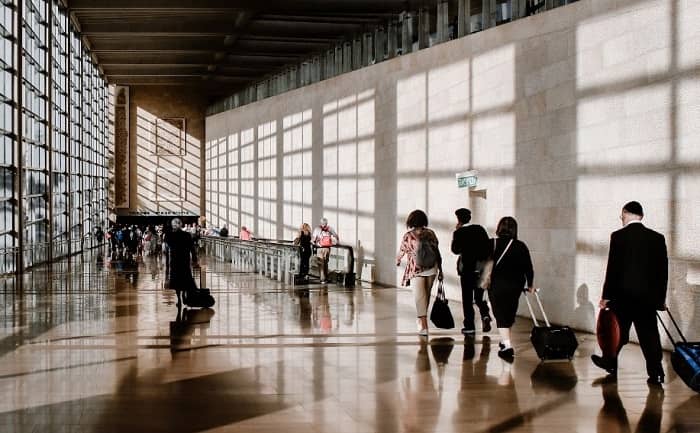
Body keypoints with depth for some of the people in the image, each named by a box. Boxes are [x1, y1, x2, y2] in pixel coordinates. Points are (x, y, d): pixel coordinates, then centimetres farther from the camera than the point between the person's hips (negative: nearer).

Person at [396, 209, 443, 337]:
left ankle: (424, 326, -11)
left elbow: (402, 251, 8)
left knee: (420, 298, -2)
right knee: (426, 296, 17)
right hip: (431, 269, 3)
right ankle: (422, 319, 33)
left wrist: (398, 261, 30)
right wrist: (440, 270, 10)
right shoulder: (430, 233, 2)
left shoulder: (407, 236, -4)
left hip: (416, 270, -3)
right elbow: (437, 252, 3)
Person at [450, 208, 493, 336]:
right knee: (479, 296, 16)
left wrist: (456, 232, -2)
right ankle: (485, 315, -10)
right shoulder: (480, 229, 4)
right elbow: (488, 247, 4)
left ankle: (469, 326, 5)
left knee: (467, 298, 5)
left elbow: (455, 250, -7)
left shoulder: (459, 233, -9)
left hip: (467, 269, -4)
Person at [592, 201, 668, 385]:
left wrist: (606, 295, -2)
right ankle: (656, 373, 3)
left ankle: (610, 362, 29)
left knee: (618, 331, 13)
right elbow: (663, 269, 5)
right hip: (648, 296, 2)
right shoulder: (657, 238, 2)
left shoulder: (618, 236, -8)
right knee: (649, 335, 5)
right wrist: (661, 297, 12)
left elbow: (613, 268, -9)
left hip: (623, 294, -2)